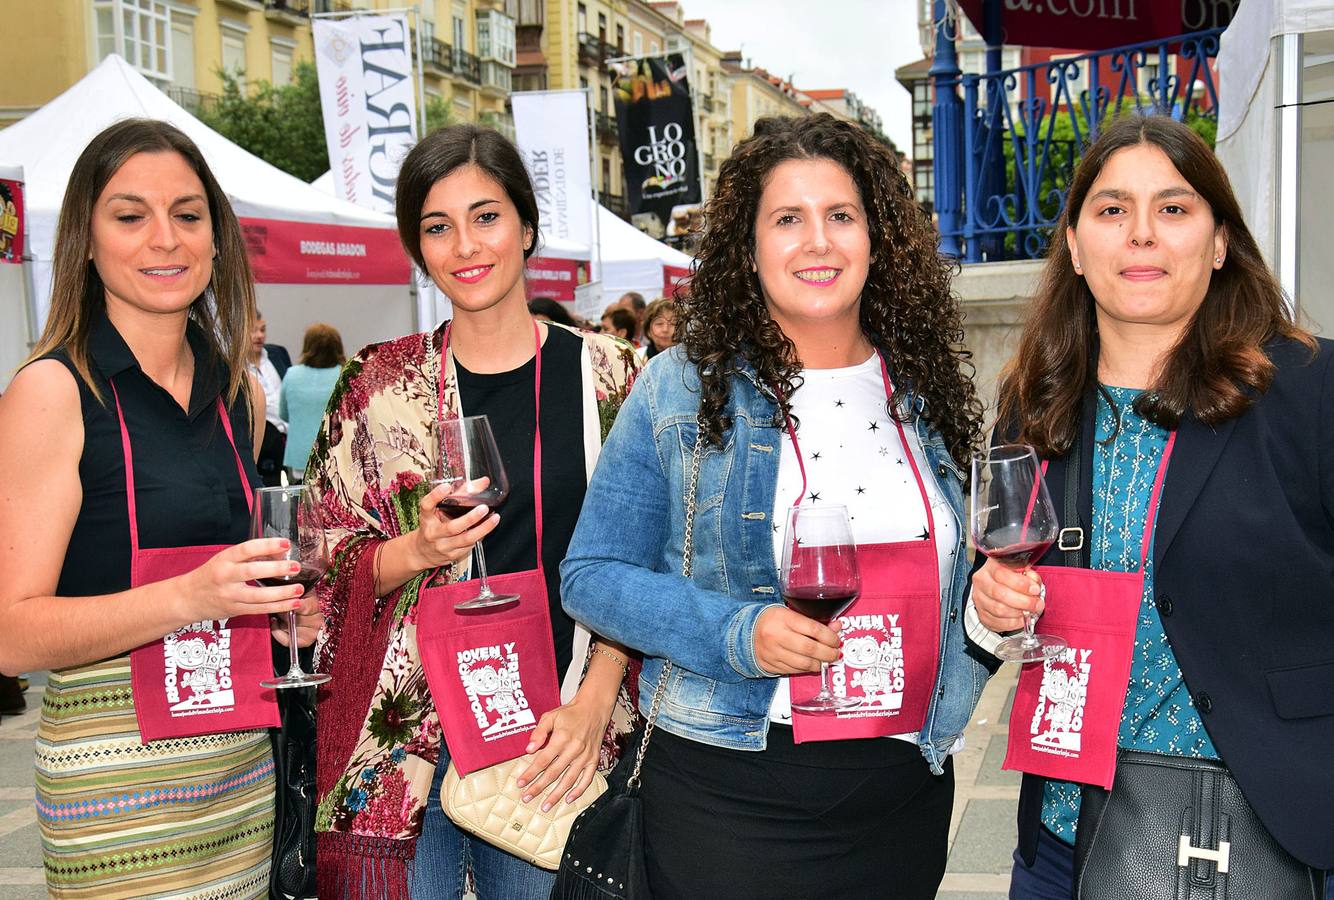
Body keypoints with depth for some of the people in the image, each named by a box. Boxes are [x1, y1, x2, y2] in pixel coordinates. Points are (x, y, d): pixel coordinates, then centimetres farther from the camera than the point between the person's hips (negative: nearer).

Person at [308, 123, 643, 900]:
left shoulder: (607, 376, 0)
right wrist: (415, 552, -15)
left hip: (551, 743, 0)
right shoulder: (380, 386, 0)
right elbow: (320, 568, 4)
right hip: (401, 746, 0)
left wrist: (594, 703, -9)